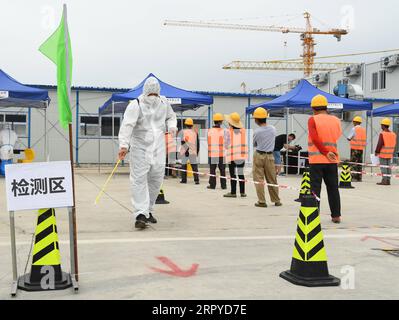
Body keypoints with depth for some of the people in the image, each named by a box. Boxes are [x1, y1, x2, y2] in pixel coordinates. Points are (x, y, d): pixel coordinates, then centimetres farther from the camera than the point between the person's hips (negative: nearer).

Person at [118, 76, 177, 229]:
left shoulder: (164, 102, 7)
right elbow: (127, 125, -21)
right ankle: (140, 214, -10)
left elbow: (170, 116, 25)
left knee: (156, 180, 8)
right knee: (139, 180, -10)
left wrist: (172, 126, 1)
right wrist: (124, 145, -33)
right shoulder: (136, 105, -10)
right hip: (140, 147, -5)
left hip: (158, 147, 5)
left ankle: (148, 211, 24)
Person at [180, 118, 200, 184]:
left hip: (184, 151, -1)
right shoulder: (195, 132, 6)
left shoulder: (183, 131, 0)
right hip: (193, 152, 1)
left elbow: (183, 142, -9)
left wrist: (186, 149, -7)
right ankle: (196, 179, -7)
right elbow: (197, 143, 9)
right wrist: (197, 151, 18)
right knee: (194, 166, 2)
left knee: (184, 165, 9)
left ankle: (184, 179, 11)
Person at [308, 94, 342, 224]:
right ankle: (336, 215, 14)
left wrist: (326, 153, -12)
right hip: (332, 160, 4)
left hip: (317, 159, -4)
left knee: (315, 188, 1)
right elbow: (338, 138, 9)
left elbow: (315, 139, -15)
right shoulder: (336, 120, 7)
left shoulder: (313, 120, -6)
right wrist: (331, 153, 13)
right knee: (333, 188, 11)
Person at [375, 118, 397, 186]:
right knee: (388, 166, 10)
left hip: (383, 153, -7)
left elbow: (380, 144, -16)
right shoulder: (393, 134, 8)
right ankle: (388, 181, 12)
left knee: (383, 167, -4)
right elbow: (394, 144, 13)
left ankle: (384, 181, -6)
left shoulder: (382, 134, -14)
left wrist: (377, 152, -6)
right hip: (390, 154, 7)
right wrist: (392, 152, 20)